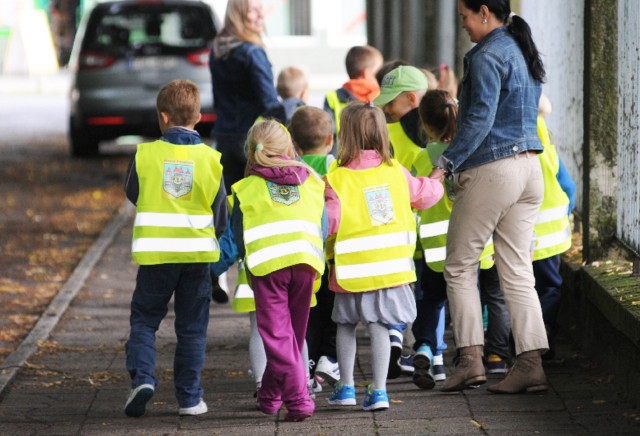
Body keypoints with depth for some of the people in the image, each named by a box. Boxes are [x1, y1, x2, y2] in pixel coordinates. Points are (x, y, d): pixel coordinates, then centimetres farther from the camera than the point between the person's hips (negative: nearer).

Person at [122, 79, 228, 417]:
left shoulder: (145, 154, -6)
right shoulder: (210, 158, -3)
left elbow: (132, 193, 11)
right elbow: (220, 212, 4)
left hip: (155, 252, -1)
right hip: (197, 252, 1)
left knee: (144, 318, 11)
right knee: (192, 327, 10)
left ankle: (142, 376, -10)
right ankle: (189, 398, 10)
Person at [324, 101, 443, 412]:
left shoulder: (336, 179, -10)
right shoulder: (395, 171, 2)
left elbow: (329, 221, -18)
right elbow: (424, 194, 14)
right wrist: (434, 185, 34)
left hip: (353, 267, -2)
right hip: (392, 265, 2)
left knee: (346, 324, 16)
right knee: (378, 327, 3)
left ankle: (346, 387, 19)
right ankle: (378, 391, -1)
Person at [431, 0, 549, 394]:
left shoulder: (487, 56, -12)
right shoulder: (524, 53, 16)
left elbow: (479, 119, -21)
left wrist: (446, 163, -23)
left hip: (492, 170, -8)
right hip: (529, 167, 8)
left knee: (460, 266, 3)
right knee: (517, 270, 7)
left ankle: (471, 359, -2)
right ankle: (531, 365, 1)